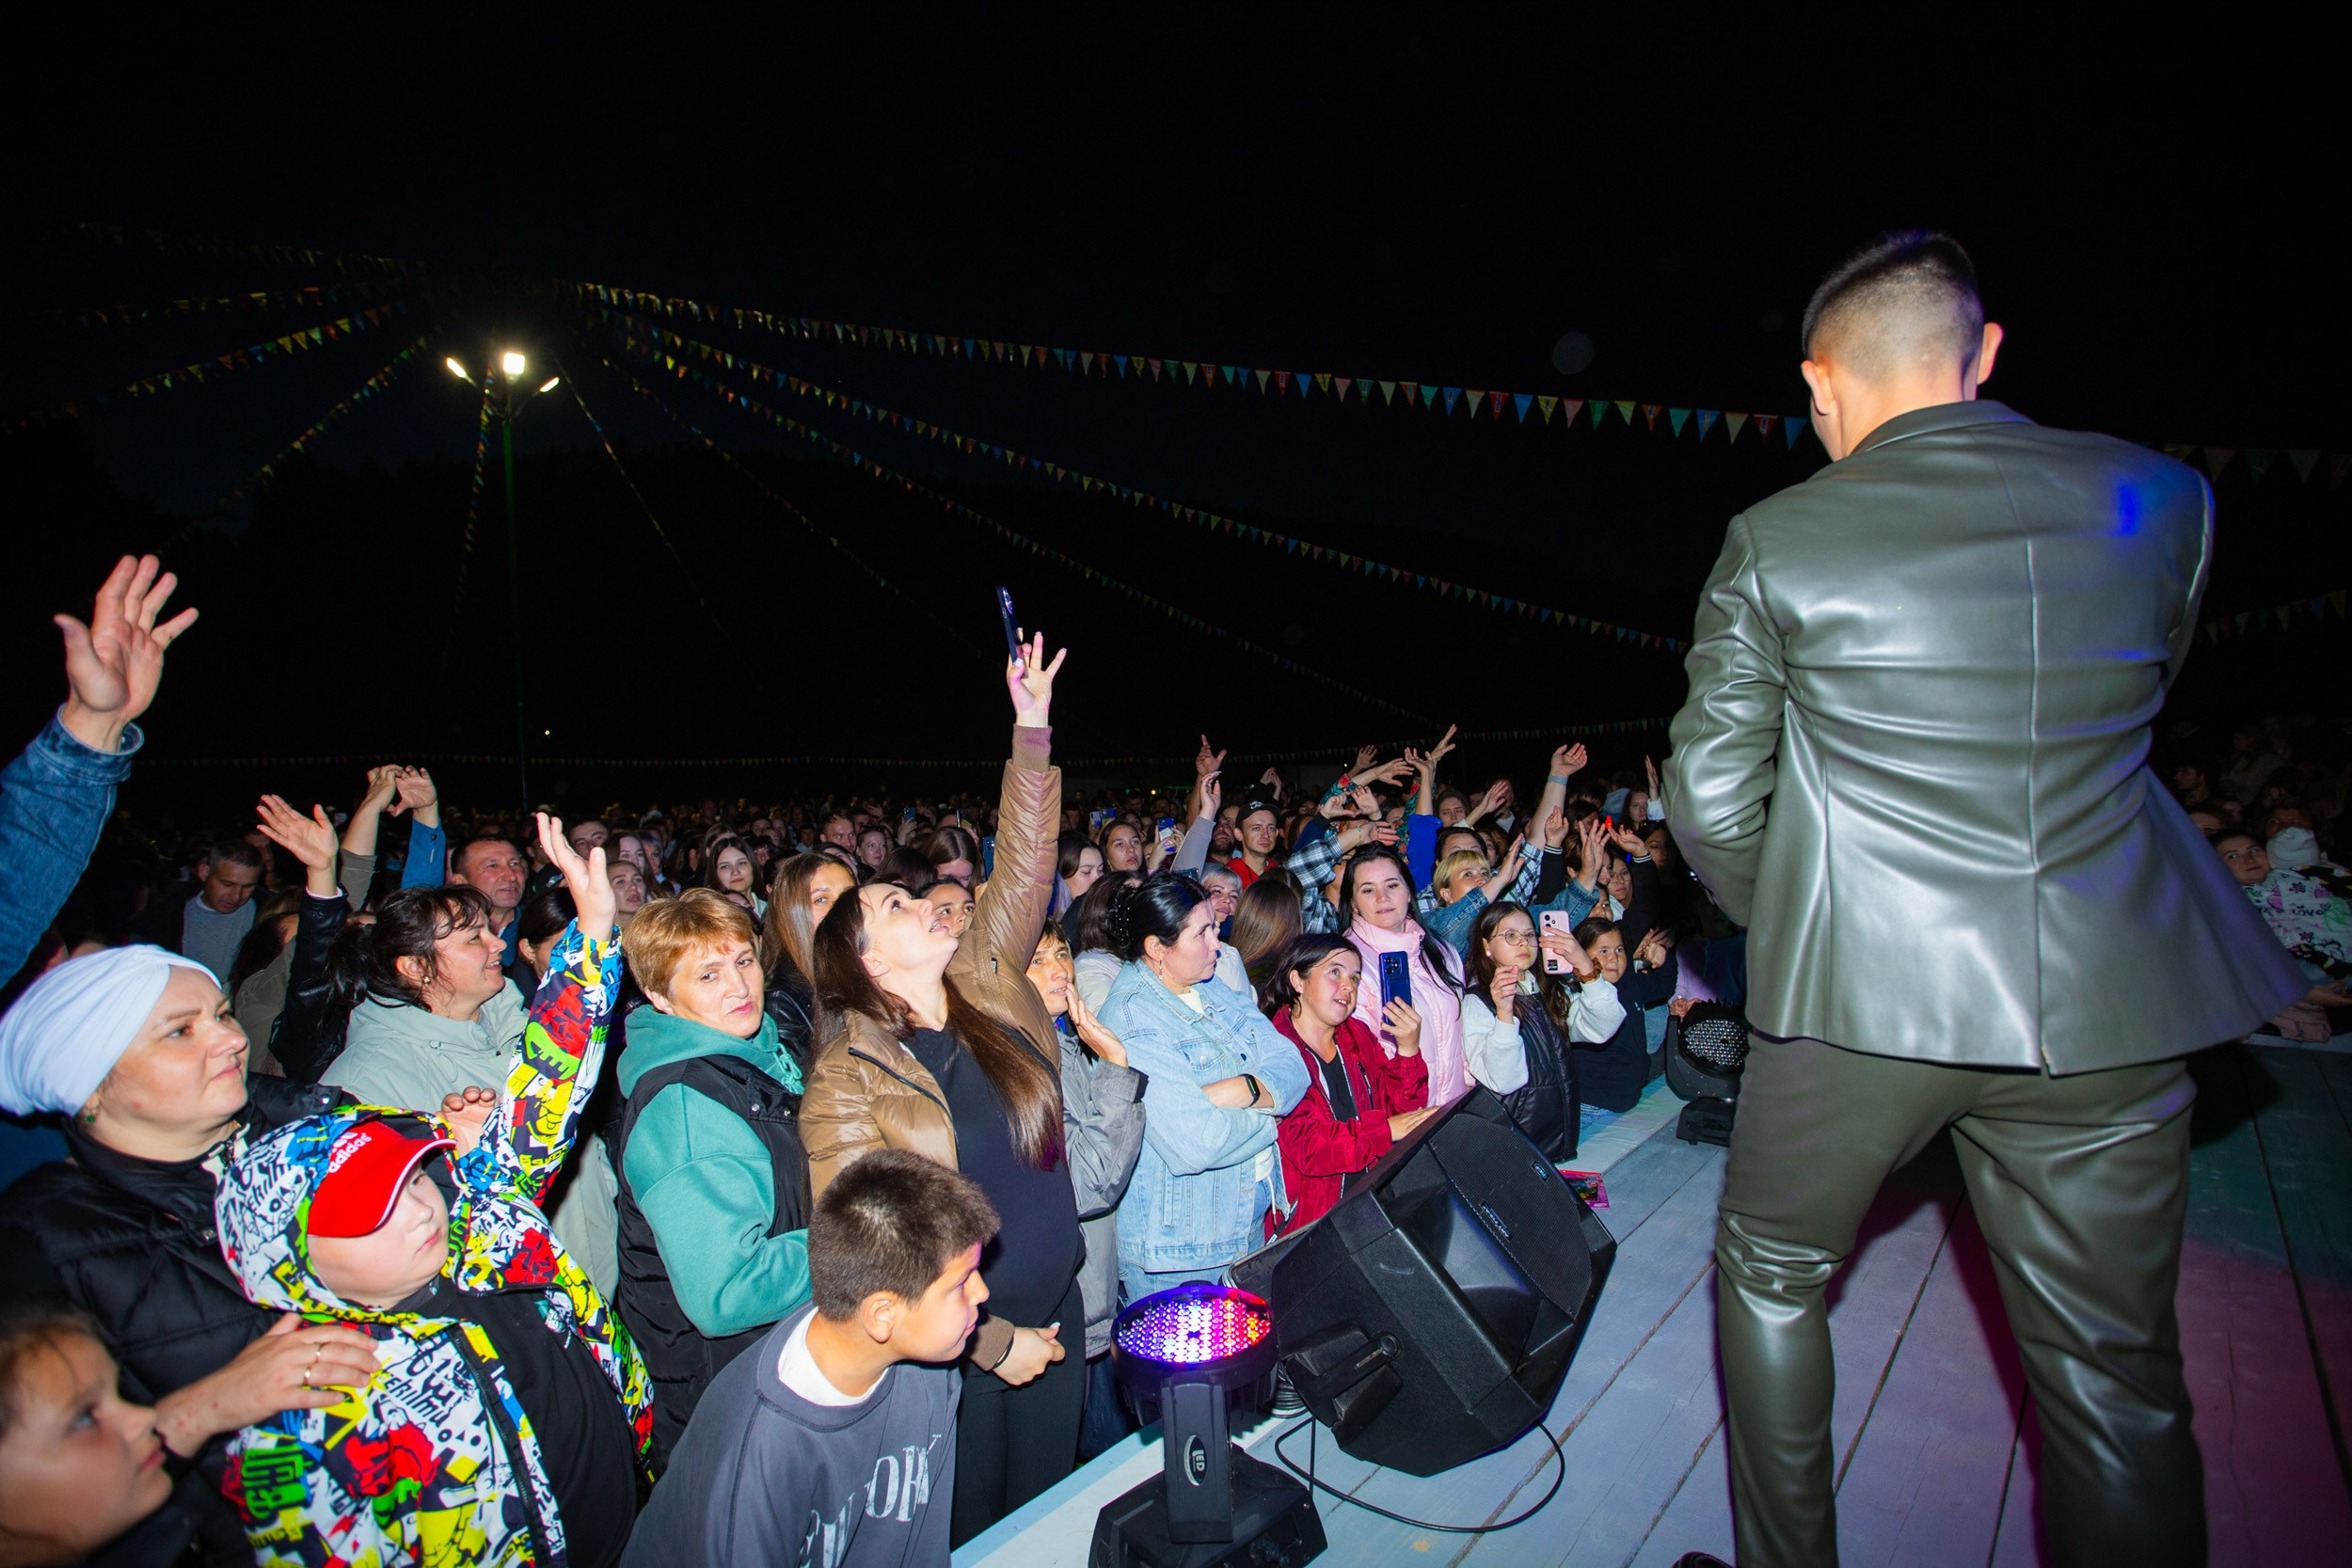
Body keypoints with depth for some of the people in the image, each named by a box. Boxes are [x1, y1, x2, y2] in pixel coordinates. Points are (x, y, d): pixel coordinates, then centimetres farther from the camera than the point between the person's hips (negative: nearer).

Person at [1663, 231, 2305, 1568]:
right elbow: (2139, 703, 18)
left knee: (1773, 1280, 21)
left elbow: (1710, 806, -5)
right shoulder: (2163, 499, 2)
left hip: (1861, 992, -2)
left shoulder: (1775, 543, -7)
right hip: (2109, 1001, 3)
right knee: (2117, 1379, 16)